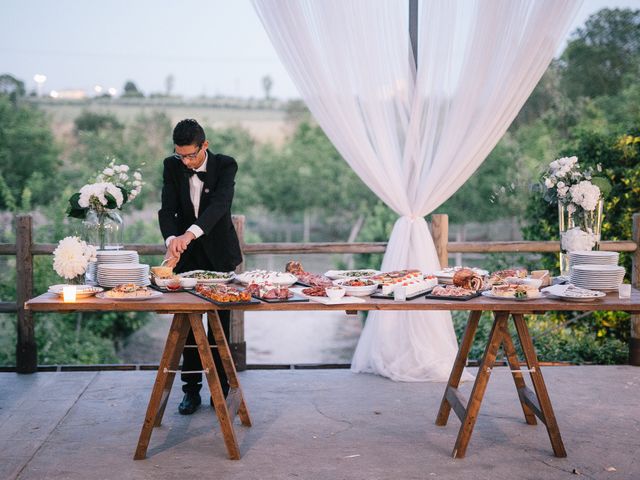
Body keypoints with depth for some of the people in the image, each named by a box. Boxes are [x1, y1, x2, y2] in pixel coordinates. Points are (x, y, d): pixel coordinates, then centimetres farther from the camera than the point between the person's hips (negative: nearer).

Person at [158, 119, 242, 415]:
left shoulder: (225, 165, -12)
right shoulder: (172, 166, -3)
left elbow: (220, 203, -29)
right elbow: (168, 209, -11)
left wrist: (190, 233, -44)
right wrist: (171, 239, -32)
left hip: (219, 254, -2)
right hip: (186, 255, 2)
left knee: (220, 326, 3)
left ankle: (221, 390, 13)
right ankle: (191, 389, 12)